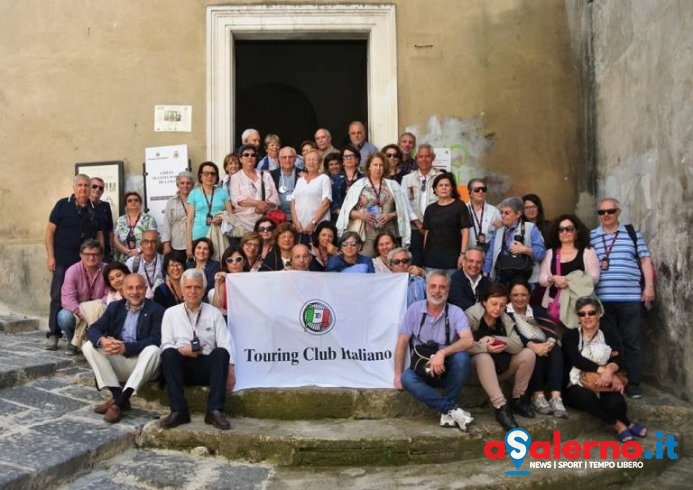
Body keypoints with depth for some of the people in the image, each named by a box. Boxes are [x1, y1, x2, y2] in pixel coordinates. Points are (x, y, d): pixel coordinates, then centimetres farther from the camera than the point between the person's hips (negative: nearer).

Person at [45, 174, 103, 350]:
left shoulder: (95, 210, 10)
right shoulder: (63, 205, 0)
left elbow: (99, 235, 15)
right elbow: (49, 231, -2)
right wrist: (50, 256, -9)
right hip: (63, 261, -3)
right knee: (58, 297, -1)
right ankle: (53, 334, 7)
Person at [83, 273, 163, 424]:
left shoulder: (156, 310, -5)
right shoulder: (115, 307, 10)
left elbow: (155, 340, -16)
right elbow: (93, 329, 1)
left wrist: (125, 347, -29)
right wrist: (102, 340, -24)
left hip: (141, 363, -4)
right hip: (117, 362, 4)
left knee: (153, 350, -33)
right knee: (89, 346, -13)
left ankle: (119, 401, -32)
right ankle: (117, 395, -18)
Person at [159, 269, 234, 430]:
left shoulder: (214, 313, 11)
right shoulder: (171, 313, 12)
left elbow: (226, 344, 0)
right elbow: (166, 345, 4)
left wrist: (229, 370, -15)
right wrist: (181, 350, -18)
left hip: (208, 367, 0)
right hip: (181, 367, 0)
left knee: (221, 352, -30)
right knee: (169, 353, -30)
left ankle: (215, 410, -31)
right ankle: (178, 410, -30)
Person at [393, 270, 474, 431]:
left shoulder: (456, 312, -7)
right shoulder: (414, 309, -3)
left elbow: (468, 341, -23)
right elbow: (402, 343, -1)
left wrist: (442, 353, -36)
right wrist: (398, 375, -8)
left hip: (447, 368, 0)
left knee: (462, 357, -32)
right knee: (407, 378, -32)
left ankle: (447, 411, -19)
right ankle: (453, 409, -27)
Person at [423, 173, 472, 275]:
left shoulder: (459, 206, 2)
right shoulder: (430, 208, 12)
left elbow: (465, 231, -2)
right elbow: (427, 232, 14)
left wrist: (463, 254, -10)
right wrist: (424, 254, 9)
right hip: (432, 258, 3)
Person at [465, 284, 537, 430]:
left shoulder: (505, 318, 1)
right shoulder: (471, 315, -14)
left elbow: (518, 345, -13)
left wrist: (495, 339, -28)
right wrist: (484, 347, -36)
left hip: (501, 367, 5)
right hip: (476, 367, -5)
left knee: (528, 354, -12)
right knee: (484, 357, -37)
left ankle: (518, 399, 1)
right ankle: (501, 407, -36)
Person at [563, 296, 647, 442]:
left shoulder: (610, 335, 11)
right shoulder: (570, 336, 5)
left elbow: (619, 359, -6)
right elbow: (577, 360, -12)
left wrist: (610, 370, -30)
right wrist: (603, 370, -27)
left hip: (605, 386, 1)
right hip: (577, 387, -1)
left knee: (615, 402, -33)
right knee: (587, 397, -36)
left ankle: (621, 424, -3)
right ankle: (621, 424, -18)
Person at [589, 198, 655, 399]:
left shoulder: (632, 233, 8)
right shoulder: (590, 237, 9)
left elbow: (645, 260, 8)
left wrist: (649, 286, 1)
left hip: (631, 298, 0)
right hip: (602, 299, 0)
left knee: (631, 341, 3)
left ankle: (633, 383, 12)